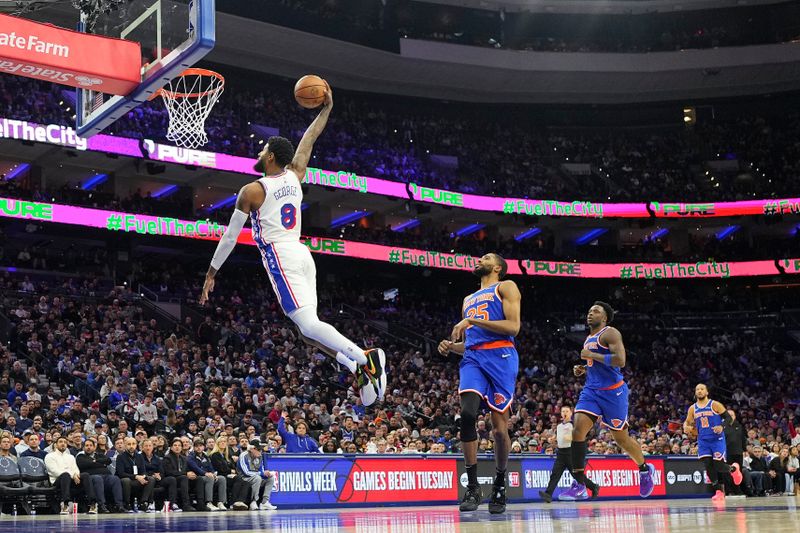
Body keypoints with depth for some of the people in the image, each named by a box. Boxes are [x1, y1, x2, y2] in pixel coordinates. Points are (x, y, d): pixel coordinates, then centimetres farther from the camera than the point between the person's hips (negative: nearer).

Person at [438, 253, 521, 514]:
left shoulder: (506, 287, 9)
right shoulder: (468, 300, 29)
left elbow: (513, 326, -7)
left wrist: (472, 321, -11)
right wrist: (451, 346, 8)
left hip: (500, 356, -5)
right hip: (472, 357, 5)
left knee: (499, 425, -4)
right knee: (467, 414, -18)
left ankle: (499, 487, 12)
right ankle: (472, 487, -14)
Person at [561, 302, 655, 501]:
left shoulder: (610, 333, -9)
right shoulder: (588, 339, 18)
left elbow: (620, 360, -23)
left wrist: (591, 355, -17)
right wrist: (583, 370, 12)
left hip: (613, 392, -7)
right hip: (591, 390, 7)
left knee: (621, 438, 6)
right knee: (578, 429, -14)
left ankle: (645, 469, 36)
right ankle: (579, 485, -15)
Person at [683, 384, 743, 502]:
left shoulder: (715, 405, -4)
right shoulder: (692, 409, 8)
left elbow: (728, 417, -4)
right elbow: (687, 422, 16)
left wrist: (722, 427, -23)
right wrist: (686, 427, -8)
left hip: (717, 439, -4)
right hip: (703, 441, 4)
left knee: (719, 466, -9)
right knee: (708, 466, -5)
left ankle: (733, 468, 26)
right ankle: (719, 492, 3)